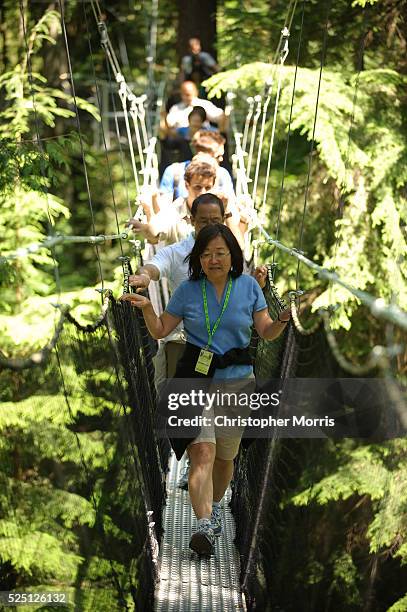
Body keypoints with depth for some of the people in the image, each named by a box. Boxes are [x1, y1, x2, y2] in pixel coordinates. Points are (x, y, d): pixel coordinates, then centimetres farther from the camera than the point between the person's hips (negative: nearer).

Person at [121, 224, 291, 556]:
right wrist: (146, 308, -11)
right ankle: (205, 526, -29)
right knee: (202, 453, -19)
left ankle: (214, 506, 42)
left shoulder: (249, 286, 4)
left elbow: (266, 332, 4)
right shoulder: (188, 290, 2)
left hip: (237, 379, 2)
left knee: (226, 457, 15)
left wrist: (284, 319, -15)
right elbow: (160, 331, 7)